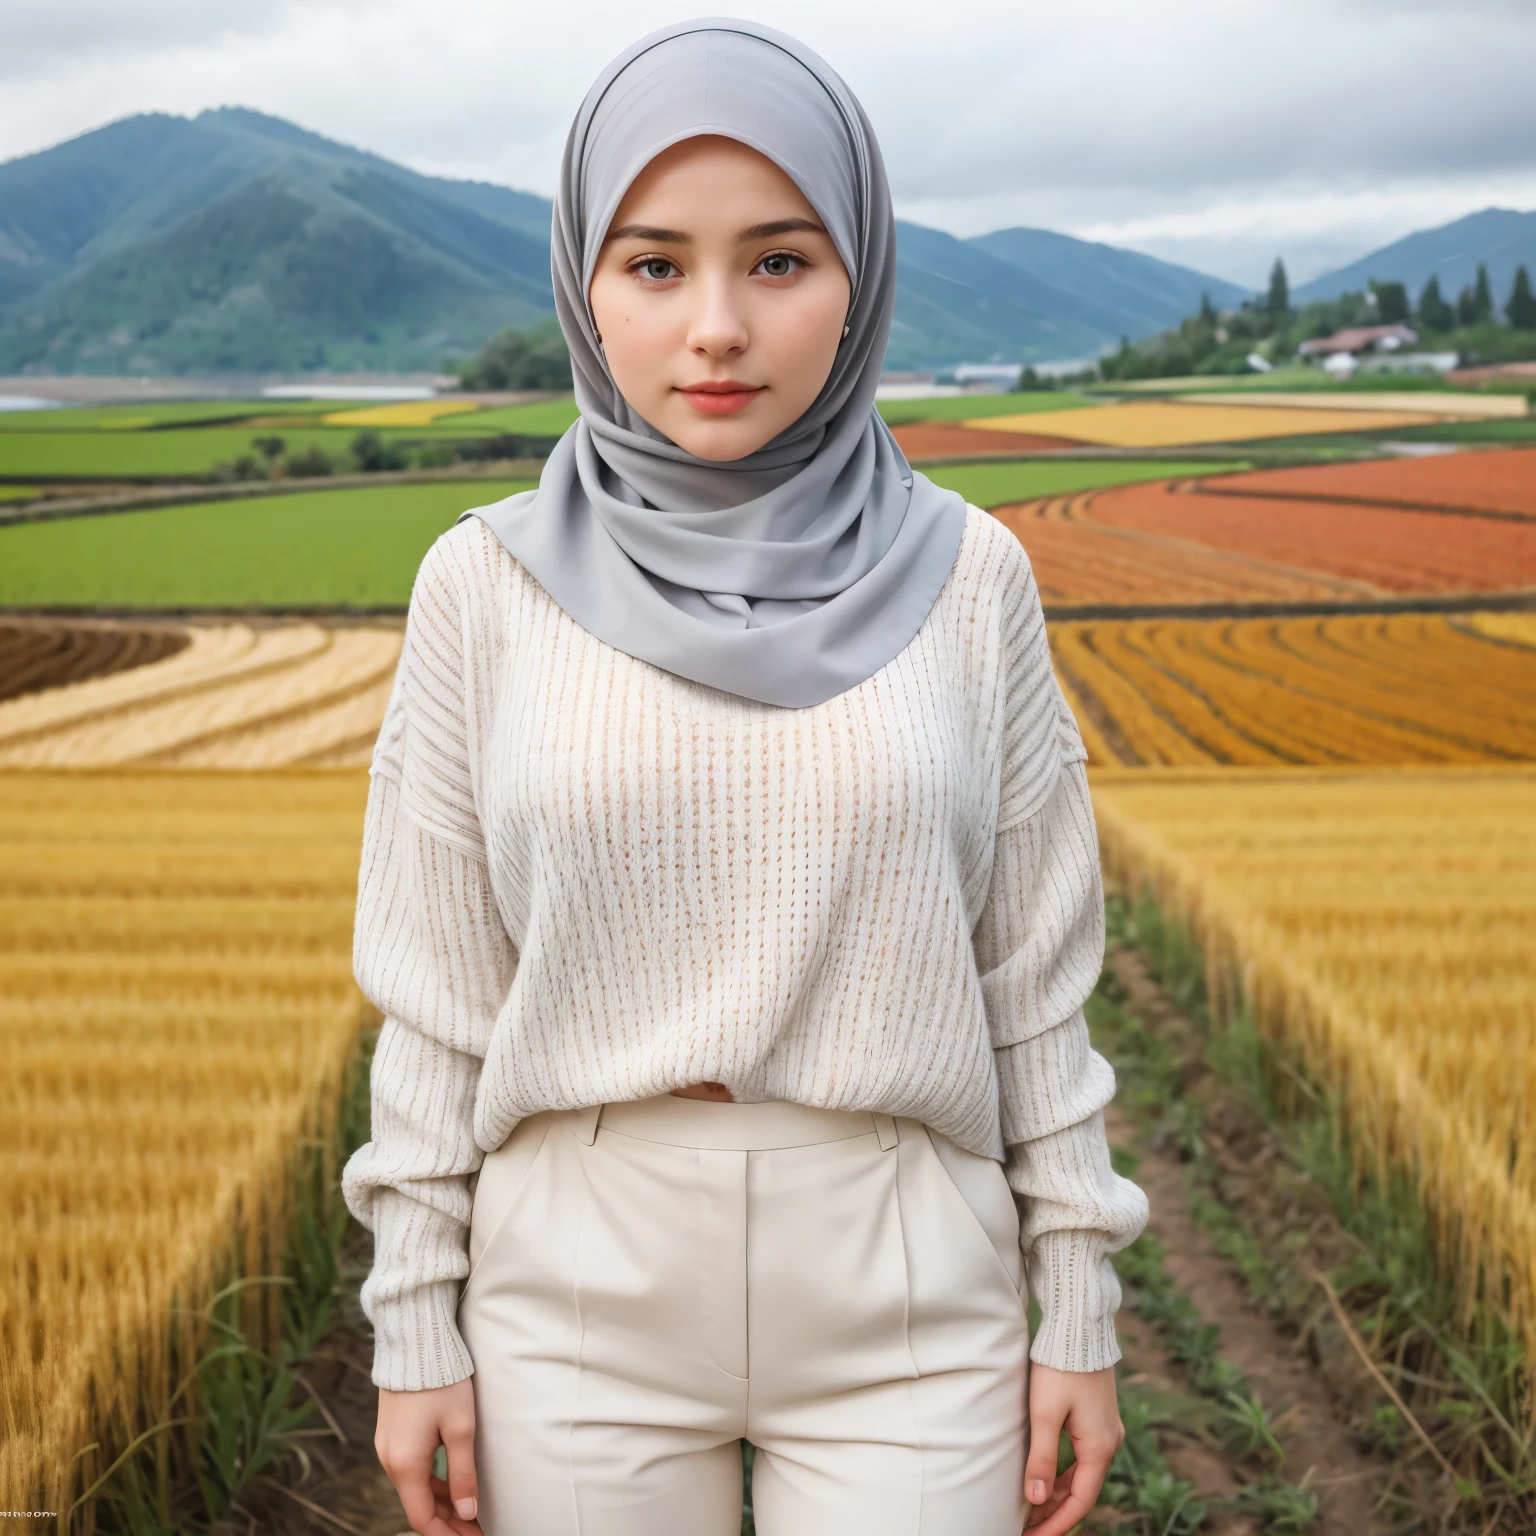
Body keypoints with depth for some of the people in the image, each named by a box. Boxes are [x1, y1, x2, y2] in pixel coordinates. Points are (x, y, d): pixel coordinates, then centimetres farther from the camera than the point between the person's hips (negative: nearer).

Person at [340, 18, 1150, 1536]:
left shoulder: (958, 580, -4)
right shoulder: (488, 587, -5)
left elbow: (1032, 969, 1)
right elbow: (440, 984, 0)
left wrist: (1080, 1310, 3)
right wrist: (413, 1329, 1)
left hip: (907, 1305, 0)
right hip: (585, 1296, 0)